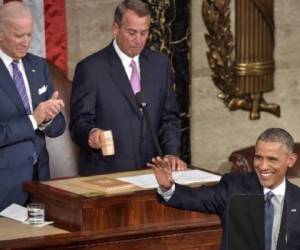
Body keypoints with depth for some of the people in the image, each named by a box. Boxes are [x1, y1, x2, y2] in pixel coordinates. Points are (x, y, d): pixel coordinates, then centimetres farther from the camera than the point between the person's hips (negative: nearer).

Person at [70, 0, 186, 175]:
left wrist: (171, 153, -4)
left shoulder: (160, 64, 10)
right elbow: (79, 122, -6)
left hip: (150, 172, 3)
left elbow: (168, 116, 12)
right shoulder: (91, 68, -4)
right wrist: (91, 134, -27)